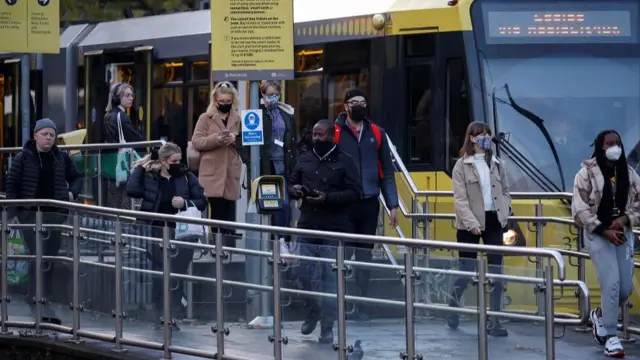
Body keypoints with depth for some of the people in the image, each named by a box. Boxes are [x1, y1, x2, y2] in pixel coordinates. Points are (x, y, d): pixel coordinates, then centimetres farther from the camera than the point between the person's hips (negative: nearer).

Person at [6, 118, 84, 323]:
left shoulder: (61, 158, 8)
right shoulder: (23, 158, -1)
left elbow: (76, 177, 23)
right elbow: (11, 186, 0)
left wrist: (72, 192, 3)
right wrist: (13, 213, -5)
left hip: (55, 214, 4)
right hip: (31, 215, -4)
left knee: (50, 258, 6)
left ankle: (35, 296, 17)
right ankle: (38, 300, -9)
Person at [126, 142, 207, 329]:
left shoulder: (187, 178, 7)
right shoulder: (149, 177, 6)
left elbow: (202, 201, 6)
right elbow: (132, 190, -6)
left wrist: (185, 203, -12)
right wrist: (140, 168, -2)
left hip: (181, 234, 0)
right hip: (158, 233, 0)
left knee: (177, 275, -3)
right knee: (160, 274, -1)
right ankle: (160, 315, 7)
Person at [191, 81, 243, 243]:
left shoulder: (238, 119, 13)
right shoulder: (206, 118, 5)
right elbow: (196, 142, -3)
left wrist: (236, 139, -9)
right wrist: (216, 139, -16)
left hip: (231, 174, 3)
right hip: (213, 174, -3)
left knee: (229, 214, 4)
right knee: (217, 213, -8)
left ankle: (229, 246, 8)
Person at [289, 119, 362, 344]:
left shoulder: (344, 162, -2)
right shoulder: (305, 160, 12)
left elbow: (354, 192, -7)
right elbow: (291, 184, 22)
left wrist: (328, 197, -19)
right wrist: (294, 190, -3)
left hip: (333, 231, -4)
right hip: (307, 228, 4)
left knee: (330, 280, -2)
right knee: (305, 276, 4)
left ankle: (327, 328, 5)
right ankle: (312, 313, 30)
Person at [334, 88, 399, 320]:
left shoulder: (376, 134, 9)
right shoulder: (335, 132, -2)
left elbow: (387, 172, 10)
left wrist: (393, 205, 4)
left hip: (369, 203, 3)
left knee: (365, 255, 8)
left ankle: (360, 305, 13)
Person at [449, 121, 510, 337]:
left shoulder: (496, 164, 10)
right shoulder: (462, 165, -4)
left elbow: (505, 191, 16)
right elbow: (460, 199, -10)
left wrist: (505, 212, 0)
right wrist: (471, 223, -18)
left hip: (493, 222, 4)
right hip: (470, 224, -4)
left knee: (496, 272, -2)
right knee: (467, 271, 3)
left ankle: (494, 321, 1)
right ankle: (452, 308, 28)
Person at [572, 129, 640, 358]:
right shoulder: (587, 173, -6)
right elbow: (580, 209, -10)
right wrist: (604, 231, -16)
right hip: (597, 234, -5)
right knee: (611, 283, -16)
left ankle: (601, 314, 32)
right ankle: (610, 337, -8)